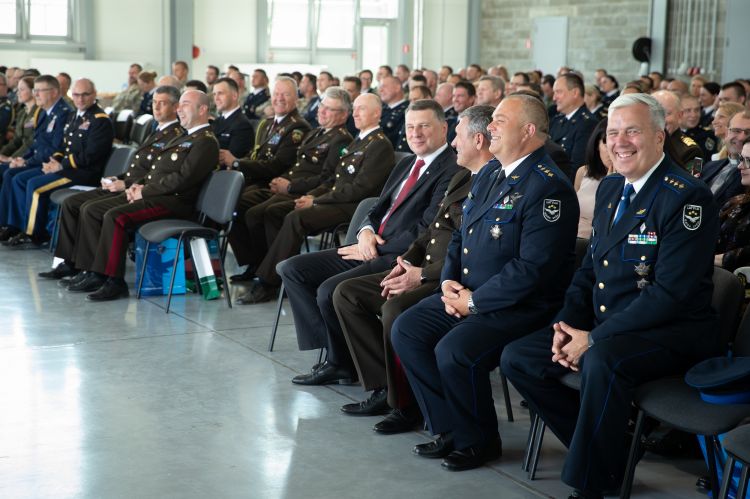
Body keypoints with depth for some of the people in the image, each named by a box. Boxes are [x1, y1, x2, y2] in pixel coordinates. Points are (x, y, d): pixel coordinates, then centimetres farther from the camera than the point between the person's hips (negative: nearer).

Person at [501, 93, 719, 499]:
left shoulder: (688, 198, -16)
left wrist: (593, 339, -22)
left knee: (603, 360, -37)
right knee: (517, 358, -1)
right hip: (603, 327, 9)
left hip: (672, 332, -9)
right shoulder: (610, 188, 11)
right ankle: (601, 447, 8)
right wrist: (567, 322, -1)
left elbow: (670, 292, -22)